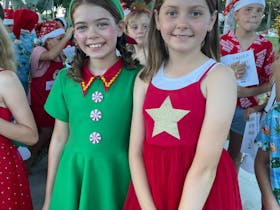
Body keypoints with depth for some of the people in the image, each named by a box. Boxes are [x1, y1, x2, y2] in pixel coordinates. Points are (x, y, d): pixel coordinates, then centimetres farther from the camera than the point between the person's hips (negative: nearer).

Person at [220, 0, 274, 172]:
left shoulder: (266, 46, -5)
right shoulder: (223, 41, -5)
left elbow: (270, 82, 0)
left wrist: (247, 91, -18)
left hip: (247, 109, 0)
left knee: (235, 153, 15)